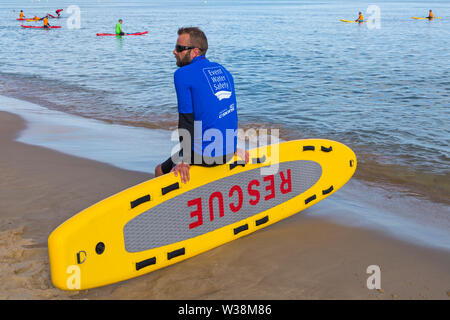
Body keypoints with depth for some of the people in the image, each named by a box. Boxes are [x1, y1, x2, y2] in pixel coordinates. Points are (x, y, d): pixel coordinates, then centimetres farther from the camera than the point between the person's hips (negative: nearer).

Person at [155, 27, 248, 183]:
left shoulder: (182, 74, -12)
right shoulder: (223, 70, 10)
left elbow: (186, 120, -14)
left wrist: (185, 161, -9)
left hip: (205, 153, -7)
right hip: (228, 152, 7)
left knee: (160, 171, 12)